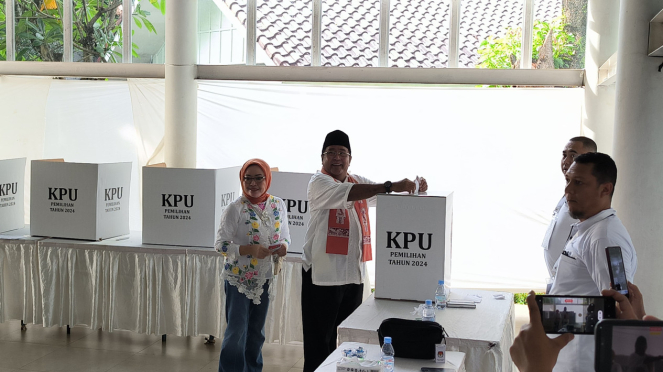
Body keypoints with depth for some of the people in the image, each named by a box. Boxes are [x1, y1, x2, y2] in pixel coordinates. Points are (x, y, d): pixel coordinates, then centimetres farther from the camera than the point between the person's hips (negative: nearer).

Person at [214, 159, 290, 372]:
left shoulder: (278, 205, 0)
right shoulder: (236, 208, -13)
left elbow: (285, 237, 11)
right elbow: (220, 245, -13)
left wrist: (284, 246, -13)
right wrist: (249, 249, -26)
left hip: (264, 278, 5)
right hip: (238, 278, -4)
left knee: (257, 332, 16)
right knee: (237, 331, -1)